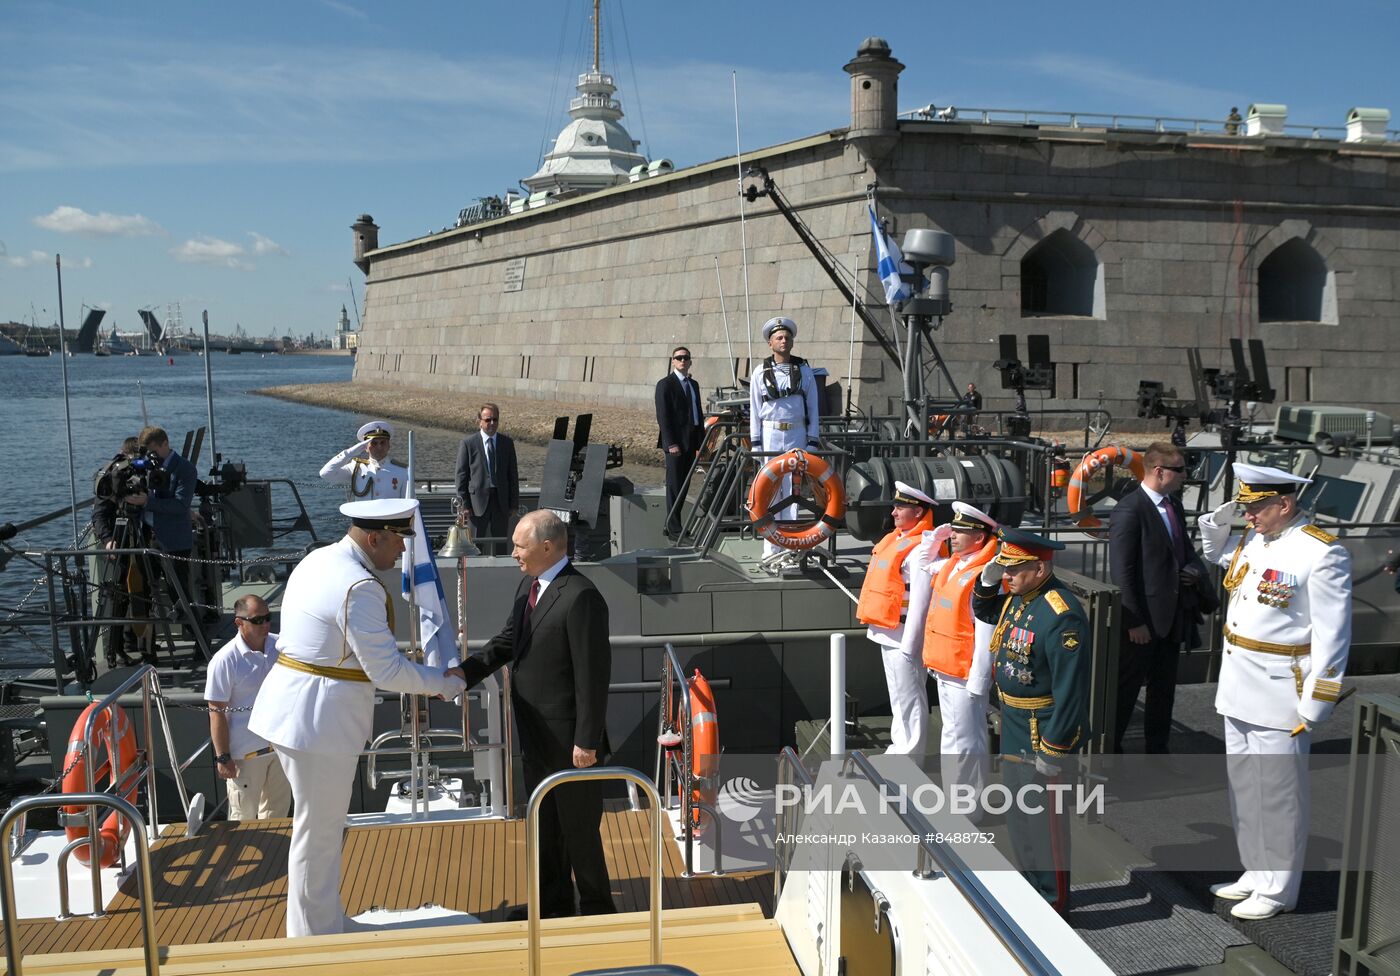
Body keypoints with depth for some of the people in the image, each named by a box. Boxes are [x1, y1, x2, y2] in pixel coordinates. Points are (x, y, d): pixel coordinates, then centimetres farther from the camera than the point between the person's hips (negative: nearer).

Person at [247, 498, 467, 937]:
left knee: (321, 825, 21)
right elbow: (387, 670, -21)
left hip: (291, 707, 10)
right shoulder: (359, 587, -22)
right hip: (319, 720, -10)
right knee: (318, 833, 4)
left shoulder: (320, 559, 9)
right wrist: (445, 682, -7)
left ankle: (326, 927, 36)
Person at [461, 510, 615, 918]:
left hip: (569, 742, -9)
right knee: (545, 825, 23)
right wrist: (463, 673, -3)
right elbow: (506, 642, 12)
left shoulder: (581, 597, -23)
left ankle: (596, 909, 27)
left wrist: (587, 741, -20)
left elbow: (593, 675, -22)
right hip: (536, 737, 9)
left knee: (579, 829, 8)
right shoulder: (529, 586, 6)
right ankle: (552, 904, 40)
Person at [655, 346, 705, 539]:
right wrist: (671, 443, -18)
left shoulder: (694, 385, 18)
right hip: (675, 441, -7)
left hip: (690, 442, 7)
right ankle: (674, 529, -3)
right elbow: (663, 416, -11)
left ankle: (672, 525, 18)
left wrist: (700, 443, 12)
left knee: (684, 485, 9)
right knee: (675, 486, -6)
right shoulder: (665, 384, -4)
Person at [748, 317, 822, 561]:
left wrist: (813, 441, 0)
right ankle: (771, 546, 4)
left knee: (793, 490, 0)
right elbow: (754, 410, 4)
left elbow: (813, 408, 6)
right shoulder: (761, 372, 4)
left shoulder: (804, 371, 6)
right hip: (770, 434, 0)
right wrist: (755, 442, -2)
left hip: (797, 434, 1)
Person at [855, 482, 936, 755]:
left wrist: (909, 645, -22)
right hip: (887, 630, 10)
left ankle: (910, 754, 9)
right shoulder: (896, 539, 11)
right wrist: (876, 625, 21)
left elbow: (920, 601, -22)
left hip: (903, 634, -10)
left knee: (909, 698, 0)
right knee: (897, 695, 20)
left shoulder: (921, 548, -20)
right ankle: (900, 747, 33)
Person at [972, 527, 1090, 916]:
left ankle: (1052, 905, 20)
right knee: (1018, 814, 21)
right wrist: (987, 583, 2)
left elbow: (1071, 689, -26)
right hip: (1013, 727, 9)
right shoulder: (1016, 598, 2)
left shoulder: (1061, 617, -26)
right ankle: (1029, 887, 39)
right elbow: (984, 612, 25)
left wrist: (1055, 750, -23)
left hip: (1041, 734, -9)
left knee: (1042, 819, 4)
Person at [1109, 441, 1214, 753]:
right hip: (1143, 619, -8)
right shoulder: (1130, 510, -18)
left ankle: (1158, 747, 32)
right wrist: (1134, 621, -19)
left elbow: (1186, 549, 21)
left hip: (1173, 616, 8)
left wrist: (1195, 572, -2)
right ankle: (1110, 748, 18)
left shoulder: (1174, 504, 9)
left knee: (1164, 687, 18)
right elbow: (1121, 572, -19)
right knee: (1127, 687, 4)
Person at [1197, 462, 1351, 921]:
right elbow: (1215, 554, 30)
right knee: (1243, 789, 17)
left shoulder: (1321, 553, -16)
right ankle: (1256, 873, 32)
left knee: (1278, 795, 4)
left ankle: (1278, 890, 18)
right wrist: (1217, 521, 9)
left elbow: (1332, 635, -16)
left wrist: (1314, 707, -16)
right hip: (1238, 692, 8)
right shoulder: (1252, 538, 7)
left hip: (1279, 698, -8)